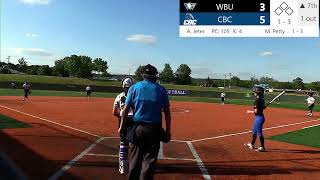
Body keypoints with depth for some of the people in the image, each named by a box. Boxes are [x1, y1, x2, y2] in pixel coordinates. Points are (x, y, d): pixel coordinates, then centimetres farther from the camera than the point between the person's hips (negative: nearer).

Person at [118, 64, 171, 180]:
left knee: (135, 159, 14)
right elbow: (167, 112, -1)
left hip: (137, 128, 1)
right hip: (154, 130, -1)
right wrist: (168, 131, 5)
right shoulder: (161, 90, 1)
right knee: (149, 160, 7)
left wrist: (121, 126, 8)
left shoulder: (134, 87, 1)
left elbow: (126, 109, 0)